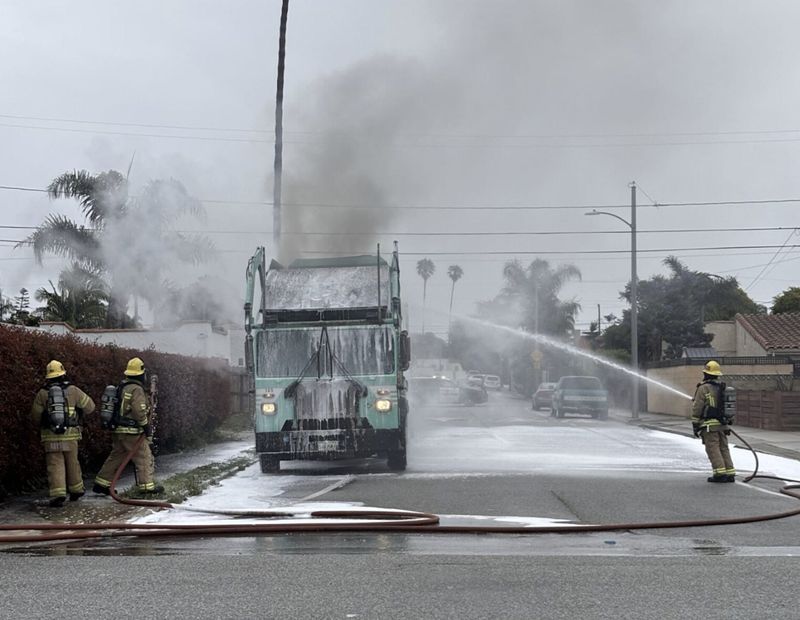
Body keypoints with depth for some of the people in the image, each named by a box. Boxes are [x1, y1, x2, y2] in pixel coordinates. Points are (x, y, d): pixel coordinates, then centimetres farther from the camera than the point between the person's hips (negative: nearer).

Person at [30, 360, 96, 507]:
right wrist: (77, 414, 28)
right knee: (72, 463, 16)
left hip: (50, 436, -1)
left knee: (55, 465, -1)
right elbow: (90, 406, 9)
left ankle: (58, 494, -14)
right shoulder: (73, 390, 0)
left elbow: (35, 417, 5)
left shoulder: (42, 394, -1)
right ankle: (76, 490, 28)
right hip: (70, 434, 1)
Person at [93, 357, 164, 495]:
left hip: (118, 429, 9)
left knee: (116, 456, 15)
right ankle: (146, 485, 4)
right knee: (144, 457, 1)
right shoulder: (137, 389, -16)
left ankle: (101, 483, 15)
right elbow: (140, 411, -21)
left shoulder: (121, 387, 13)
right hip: (132, 432, -9)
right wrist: (147, 427, -12)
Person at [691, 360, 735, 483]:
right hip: (722, 424, 7)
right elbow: (727, 407, 18)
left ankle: (720, 473, -11)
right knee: (723, 448, 9)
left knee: (713, 448, -5)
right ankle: (730, 472, 7)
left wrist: (695, 424, -5)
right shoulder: (722, 388, 13)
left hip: (709, 425, -7)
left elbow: (697, 408, -11)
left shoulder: (703, 388, -9)